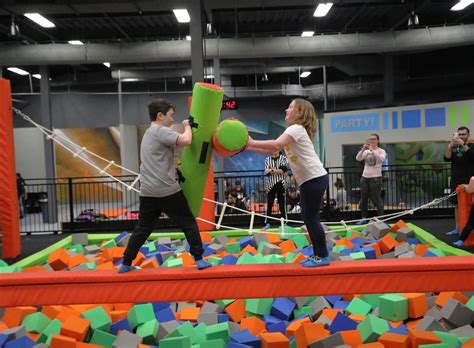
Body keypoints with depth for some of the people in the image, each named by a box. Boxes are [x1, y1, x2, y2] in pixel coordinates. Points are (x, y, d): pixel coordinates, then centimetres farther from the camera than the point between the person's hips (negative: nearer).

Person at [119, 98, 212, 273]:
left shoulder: (148, 133, 19)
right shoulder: (161, 131, -10)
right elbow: (186, 141, -24)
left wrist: (174, 167, 20)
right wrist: (187, 126, -6)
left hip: (147, 192, 8)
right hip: (168, 191, -8)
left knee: (142, 229, 15)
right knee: (189, 224, 4)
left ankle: (126, 264, 18)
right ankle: (200, 260, 7)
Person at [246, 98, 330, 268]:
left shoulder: (296, 128, -10)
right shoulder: (293, 130, 21)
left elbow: (276, 145, -26)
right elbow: (271, 150, 15)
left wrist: (252, 142, -20)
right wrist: (250, 148, 5)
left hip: (315, 178, -10)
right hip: (307, 180, 10)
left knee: (311, 217, -6)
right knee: (307, 216, 11)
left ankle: (323, 256, 3)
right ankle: (317, 254, 19)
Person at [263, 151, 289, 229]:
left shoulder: (283, 158, 4)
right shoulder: (267, 159, 9)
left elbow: (283, 170, -10)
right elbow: (266, 172, -4)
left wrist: (272, 170, -10)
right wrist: (278, 170, -13)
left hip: (280, 184, -1)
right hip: (270, 185, 1)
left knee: (282, 204, 1)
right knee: (269, 204, 3)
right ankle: (267, 223, 10)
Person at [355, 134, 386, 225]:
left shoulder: (381, 151, -1)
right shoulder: (366, 151, 10)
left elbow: (381, 159, -22)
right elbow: (358, 158, -4)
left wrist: (372, 150, -26)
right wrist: (363, 149, -16)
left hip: (375, 178, -5)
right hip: (364, 177, 5)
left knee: (377, 199, -5)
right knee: (363, 199, 9)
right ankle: (364, 218, 19)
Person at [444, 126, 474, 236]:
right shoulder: (454, 148, 10)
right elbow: (446, 158, -4)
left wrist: (463, 144, -27)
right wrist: (450, 146, -19)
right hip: (455, 181, 4)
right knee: (457, 205, 8)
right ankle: (458, 228, 15)